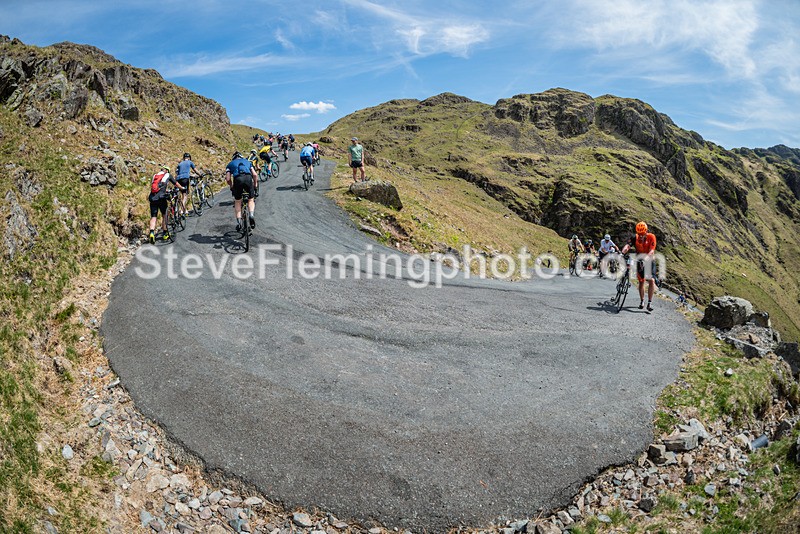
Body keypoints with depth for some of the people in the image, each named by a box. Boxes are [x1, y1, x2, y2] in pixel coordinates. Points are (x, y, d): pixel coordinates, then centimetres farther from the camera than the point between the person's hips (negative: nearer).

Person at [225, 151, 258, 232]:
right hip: (248, 178, 1)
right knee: (251, 200, 19)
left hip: (238, 179, -1)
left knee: (237, 202, 16)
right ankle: (251, 216, -6)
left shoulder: (230, 164, 28)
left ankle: (239, 223, 9)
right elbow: (255, 175, 19)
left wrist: (231, 187, 31)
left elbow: (228, 179, 15)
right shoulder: (247, 162, 32)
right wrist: (255, 185, 32)